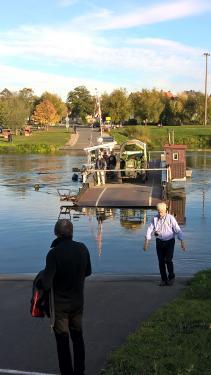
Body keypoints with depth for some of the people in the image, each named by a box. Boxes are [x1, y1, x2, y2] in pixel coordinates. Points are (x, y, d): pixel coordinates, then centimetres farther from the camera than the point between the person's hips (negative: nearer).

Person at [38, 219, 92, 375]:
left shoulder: (54, 253, -24)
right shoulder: (83, 249, -8)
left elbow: (46, 284, -25)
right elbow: (88, 272, 7)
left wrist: (41, 282, -3)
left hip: (60, 302, -5)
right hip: (78, 301, 5)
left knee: (63, 340, 8)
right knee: (78, 336, 20)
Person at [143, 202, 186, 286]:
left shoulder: (171, 218, -13)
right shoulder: (155, 218, -3)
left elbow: (178, 230, -15)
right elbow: (150, 230, -1)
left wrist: (182, 242, -22)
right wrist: (146, 242, -6)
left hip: (169, 242, -3)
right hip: (159, 242, 3)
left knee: (168, 260, -12)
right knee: (161, 261, 1)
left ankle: (171, 277, 12)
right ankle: (164, 280, 12)